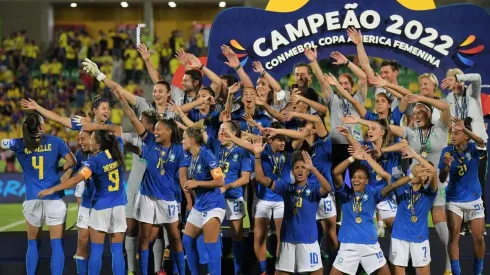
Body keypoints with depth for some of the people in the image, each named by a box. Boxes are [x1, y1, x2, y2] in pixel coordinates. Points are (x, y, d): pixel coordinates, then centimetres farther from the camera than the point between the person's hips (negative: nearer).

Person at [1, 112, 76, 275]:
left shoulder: (20, 144, 2)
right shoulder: (55, 142, -1)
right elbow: (71, 161, -3)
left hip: (32, 198, 2)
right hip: (54, 197, -2)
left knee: (33, 244, 13)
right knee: (56, 244, 0)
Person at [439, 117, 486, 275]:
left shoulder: (473, 149, -12)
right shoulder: (447, 151, -9)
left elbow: (481, 142, -38)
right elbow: (442, 179, -8)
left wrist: (465, 128, -54)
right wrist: (447, 166, -30)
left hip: (473, 199, 0)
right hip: (454, 200, 0)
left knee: (478, 238, 3)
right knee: (453, 236, -9)